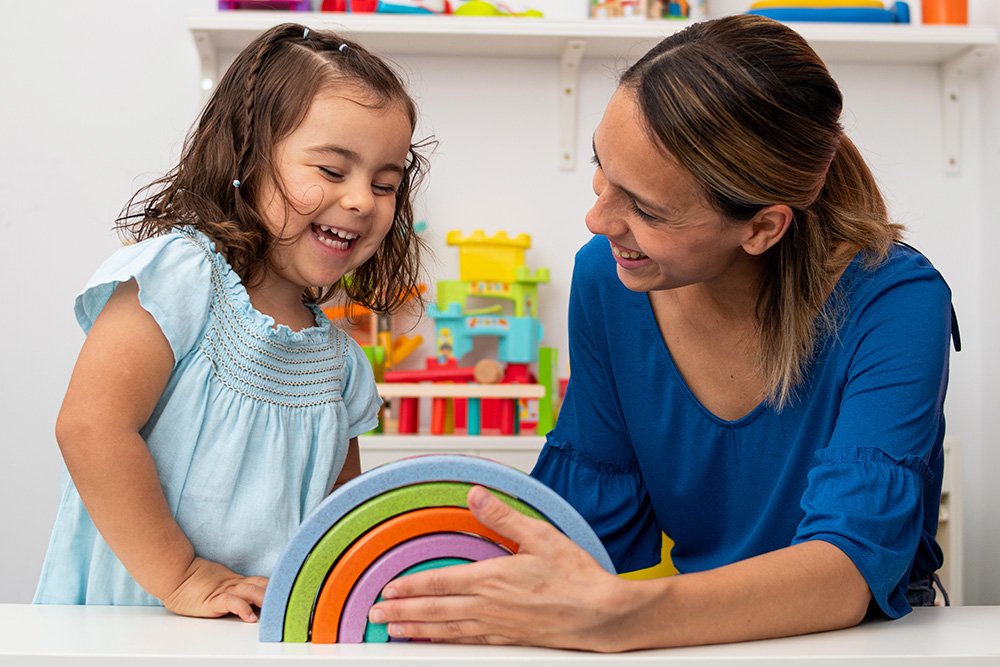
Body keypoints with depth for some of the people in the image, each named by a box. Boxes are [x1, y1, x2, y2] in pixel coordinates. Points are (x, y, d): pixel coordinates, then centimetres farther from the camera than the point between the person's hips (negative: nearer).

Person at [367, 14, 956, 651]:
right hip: (703, 642, 3)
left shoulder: (893, 305, -21)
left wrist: (613, 616, -45)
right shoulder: (605, 277, -8)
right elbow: (611, 523, 0)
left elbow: (851, 567, -31)